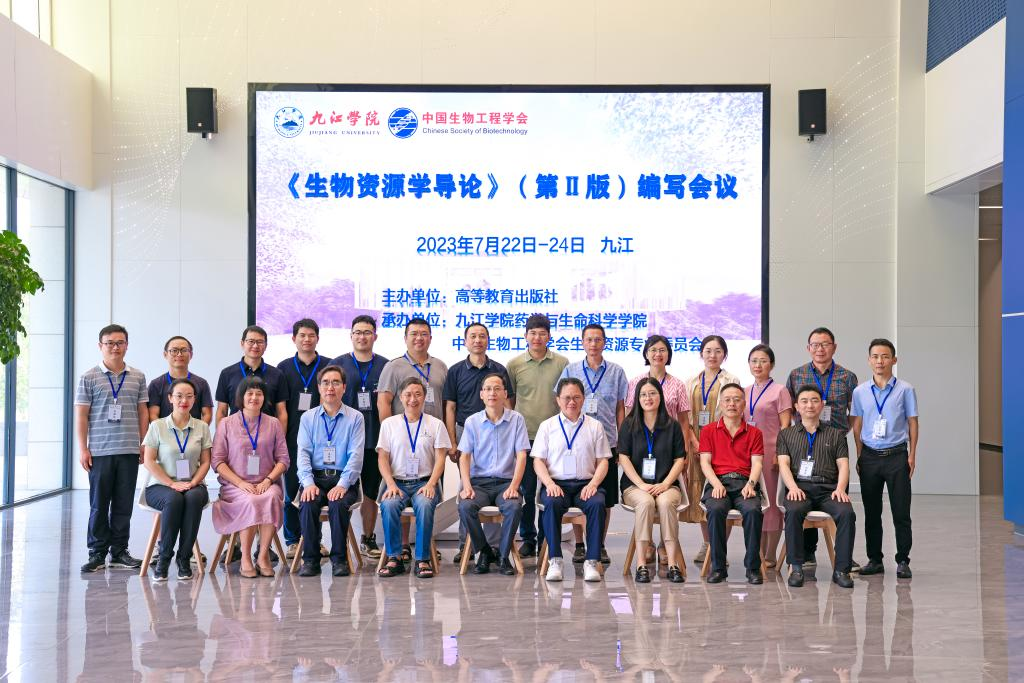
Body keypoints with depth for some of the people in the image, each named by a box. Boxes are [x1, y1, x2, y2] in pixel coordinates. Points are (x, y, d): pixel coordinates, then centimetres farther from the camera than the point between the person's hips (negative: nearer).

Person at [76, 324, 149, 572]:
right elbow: (81, 415, 1)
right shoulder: (89, 377, 2)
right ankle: (98, 552, 11)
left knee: (124, 504, 6)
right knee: (99, 504, 3)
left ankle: (119, 551, 15)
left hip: (129, 450, 2)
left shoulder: (138, 377, 10)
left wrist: (144, 444, 7)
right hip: (100, 451, -2)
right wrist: (83, 448, -4)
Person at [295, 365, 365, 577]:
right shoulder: (308, 417, 12)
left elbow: (355, 455, -3)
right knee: (308, 504, -30)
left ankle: (339, 559, -17)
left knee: (338, 504, -32)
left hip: (343, 479, -1)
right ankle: (310, 559, -16)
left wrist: (342, 484, -18)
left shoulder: (355, 418, 6)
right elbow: (303, 453, 3)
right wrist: (308, 483, -14)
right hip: (315, 477, 2)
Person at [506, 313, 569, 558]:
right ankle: (528, 539, 16)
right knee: (526, 490, 5)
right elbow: (509, 401, 10)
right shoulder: (514, 364, 4)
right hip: (524, 437, 0)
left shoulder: (562, 363, 3)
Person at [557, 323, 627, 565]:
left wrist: (622, 441, 5)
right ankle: (579, 545, 12)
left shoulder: (616, 372, 8)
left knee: (605, 498, 3)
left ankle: (600, 545, 14)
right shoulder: (570, 370, 7)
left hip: (607, 441, 0)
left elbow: (620, 408, 10)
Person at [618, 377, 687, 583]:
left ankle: (672, 564, -32)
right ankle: (641, 565, -33)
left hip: (666, 485, 1)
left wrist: (664, 484, -9)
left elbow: (680, 459, 6)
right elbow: (623, 458, 1)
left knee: (666, 502, -34)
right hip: (634, 484, 0)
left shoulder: (672, 426, 10)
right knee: (645, 502, -34)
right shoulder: (629, 425, 9)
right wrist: (642, 485, -11)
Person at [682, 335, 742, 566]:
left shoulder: (732, 381, 3)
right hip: (696, 443, 4)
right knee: (699, 491, 5)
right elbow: (686, 416, 8)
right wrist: (694, 442, -6)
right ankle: (706, 544, 15)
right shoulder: (691, 382, 14)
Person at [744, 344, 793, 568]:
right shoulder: (744, 392, 15)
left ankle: (770, 556, 5)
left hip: (770, 452, -5)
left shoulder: (779, 391, -1)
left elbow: (785, 426, -6)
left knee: (771, 502, -2)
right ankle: (759, 554, 16)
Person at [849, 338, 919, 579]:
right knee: (871, 512, 8)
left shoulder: (905, 390, 0)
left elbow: (912, 423, 3)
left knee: (901, 512, 0)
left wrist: (912, 455, -1)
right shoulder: (860, 392, 5)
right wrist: (859, 456, 5)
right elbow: (857, 425, 9)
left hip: (896, 455, -2)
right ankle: (874, 559, 17)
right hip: (870, 456, 2)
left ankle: (903, 561, 9)